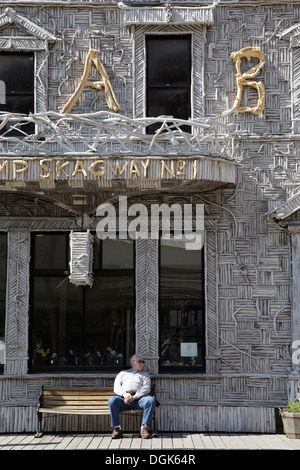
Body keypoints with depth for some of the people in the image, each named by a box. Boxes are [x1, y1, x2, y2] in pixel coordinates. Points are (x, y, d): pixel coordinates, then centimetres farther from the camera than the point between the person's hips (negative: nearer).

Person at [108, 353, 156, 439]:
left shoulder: (145, 374, 27)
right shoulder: (123, 373, 29)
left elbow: (146, 389, 9)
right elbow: (116, 387, 14)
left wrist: (134, 397, -9)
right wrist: (124, 394, -9)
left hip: (138, 399, 0)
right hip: (123, 398, 0)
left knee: (151, 400, -31)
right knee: (112, 400, -32)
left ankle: (144, 428, -29)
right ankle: (117, 429, -27)